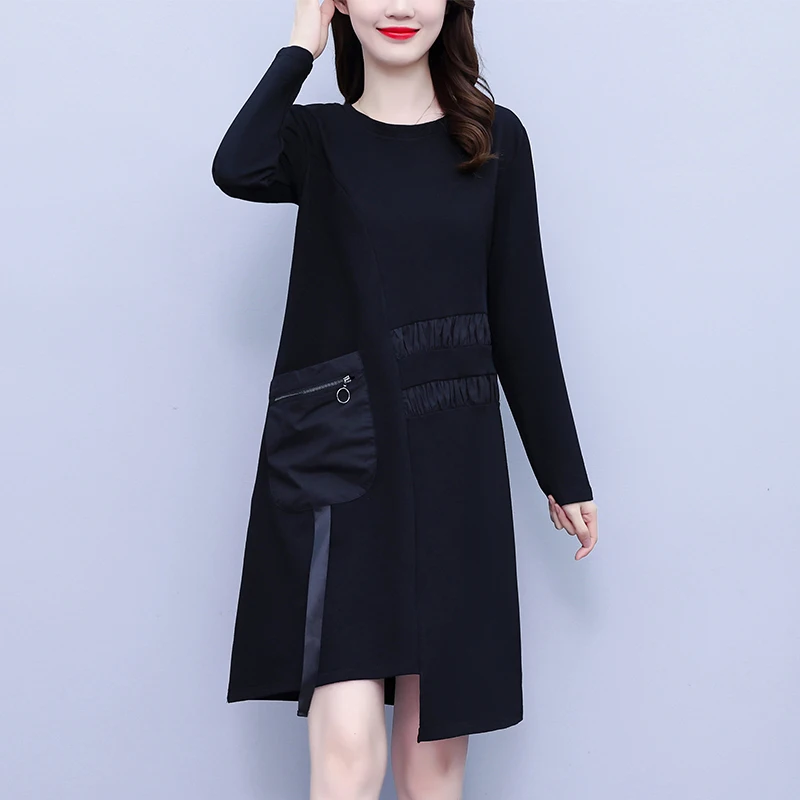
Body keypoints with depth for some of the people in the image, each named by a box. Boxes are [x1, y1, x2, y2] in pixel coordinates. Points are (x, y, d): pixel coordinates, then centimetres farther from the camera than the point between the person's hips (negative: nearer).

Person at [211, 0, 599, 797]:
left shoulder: (494, 140, 8)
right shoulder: (315, 139, 5)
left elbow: (521, 316, 9)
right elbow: (238, 171, -20)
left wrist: (563, 474, 10)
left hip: (454, 466, 2)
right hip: (334, 460, -2)